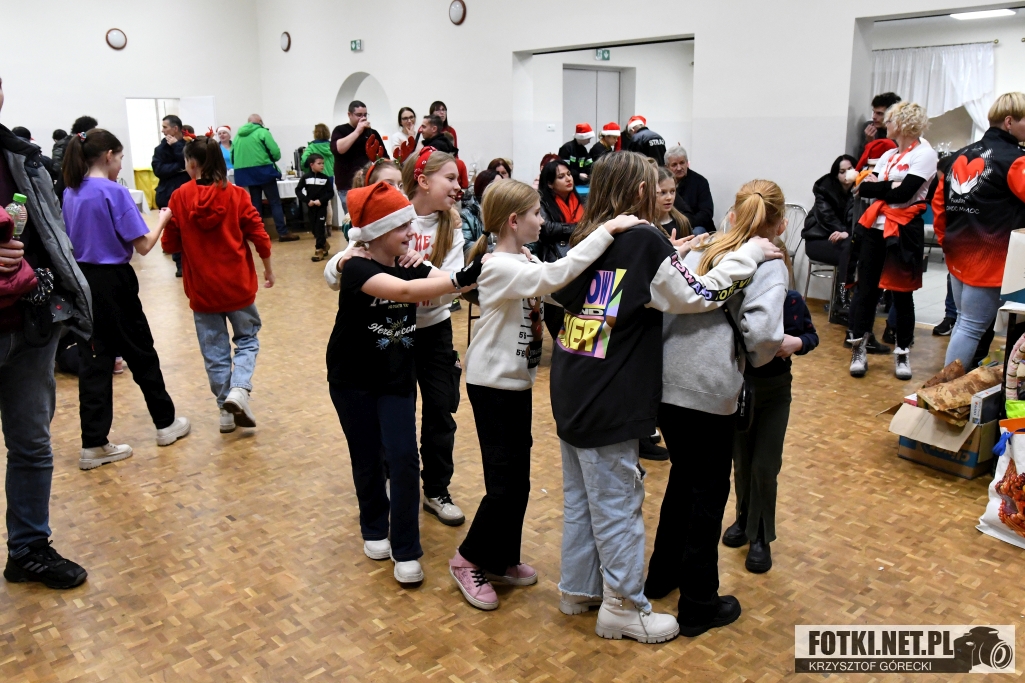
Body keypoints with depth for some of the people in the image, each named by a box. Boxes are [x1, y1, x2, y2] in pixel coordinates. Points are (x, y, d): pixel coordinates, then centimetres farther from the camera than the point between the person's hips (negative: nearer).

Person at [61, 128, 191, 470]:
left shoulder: (70, 193, 8)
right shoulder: (114, 193, -14)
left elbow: (70, 240, 15)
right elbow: (143, 245, -14)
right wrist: (162, 220, 1)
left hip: (82, 282, 6)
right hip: (113, 282, -6)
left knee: (94, 359, 7)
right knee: (141, 354, 9)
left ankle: (94, 444, 8)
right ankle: (166, 423, 24)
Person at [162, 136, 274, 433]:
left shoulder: (180, 197, -7)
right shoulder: (236, 194, -6)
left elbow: (170, 244, -3)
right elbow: (258, 235, -6)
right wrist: (268, 268, 9)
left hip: (202, 288, 0)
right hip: (238, 284, 0)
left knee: (214, 349, 11)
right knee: (247, 339, 15)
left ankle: (226, 410, 16)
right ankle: (238, 390, -7)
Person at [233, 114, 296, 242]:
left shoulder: (238, 135, 13)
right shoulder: (262, 132, -3)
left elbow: (232, 155, 11)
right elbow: (275, 152, -9)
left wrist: (242, 164, 18)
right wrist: (271, 160, 11)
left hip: (246, 173, 5)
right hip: (262, 170, -5)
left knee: (255, 203, 11)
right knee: (275, 202, -1)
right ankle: (283, 233, -6)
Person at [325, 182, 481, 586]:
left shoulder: (410, 265, -3)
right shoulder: (357, 268, -23)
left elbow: (445, 280, -20)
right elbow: (406, 292, -40)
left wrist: (486, 272, -39)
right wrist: (463, 279, -50)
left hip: (397, 377, 4)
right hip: (353, 379, -3)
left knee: (403, 458, -5)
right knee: (367, 457, 11)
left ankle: (405, 551, 7)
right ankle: (374, 529, 35)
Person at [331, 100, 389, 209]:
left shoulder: (372, 133, 15)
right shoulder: (340, 130, 4)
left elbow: (384, 157, 16)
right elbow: (338, 149, -16)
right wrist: (357, 131, -13)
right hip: (348, 187, -4)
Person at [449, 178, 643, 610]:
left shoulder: (524, 260, 7)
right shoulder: (500, 267, -23)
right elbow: (555, 277, -37)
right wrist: (605, 232, -35)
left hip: (517, 382, 9)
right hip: (493, 385, -9)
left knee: (518, 481, 14)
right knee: (506, 485, -2)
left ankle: (502, 560, 30)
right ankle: (469, 559, 18)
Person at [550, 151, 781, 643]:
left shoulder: (586, 240, 7)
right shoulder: (646, 242, -13)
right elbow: (699, 296, -10)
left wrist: (666, 258, 16)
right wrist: (749, 253, 1)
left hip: (571, 396, 8)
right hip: (607, 403, -7)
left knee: (580, 497, 19)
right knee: (617, 506, 6)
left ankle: (579, 588, 33)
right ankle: (623, 607, 20)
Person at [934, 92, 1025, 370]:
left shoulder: (962, 154, 12)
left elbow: (939, 201, 13)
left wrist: (945, 240, 17)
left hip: (957, 254, 8)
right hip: (989, 259, -8)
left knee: (964, 322, 17)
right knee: (973, 327, -2)